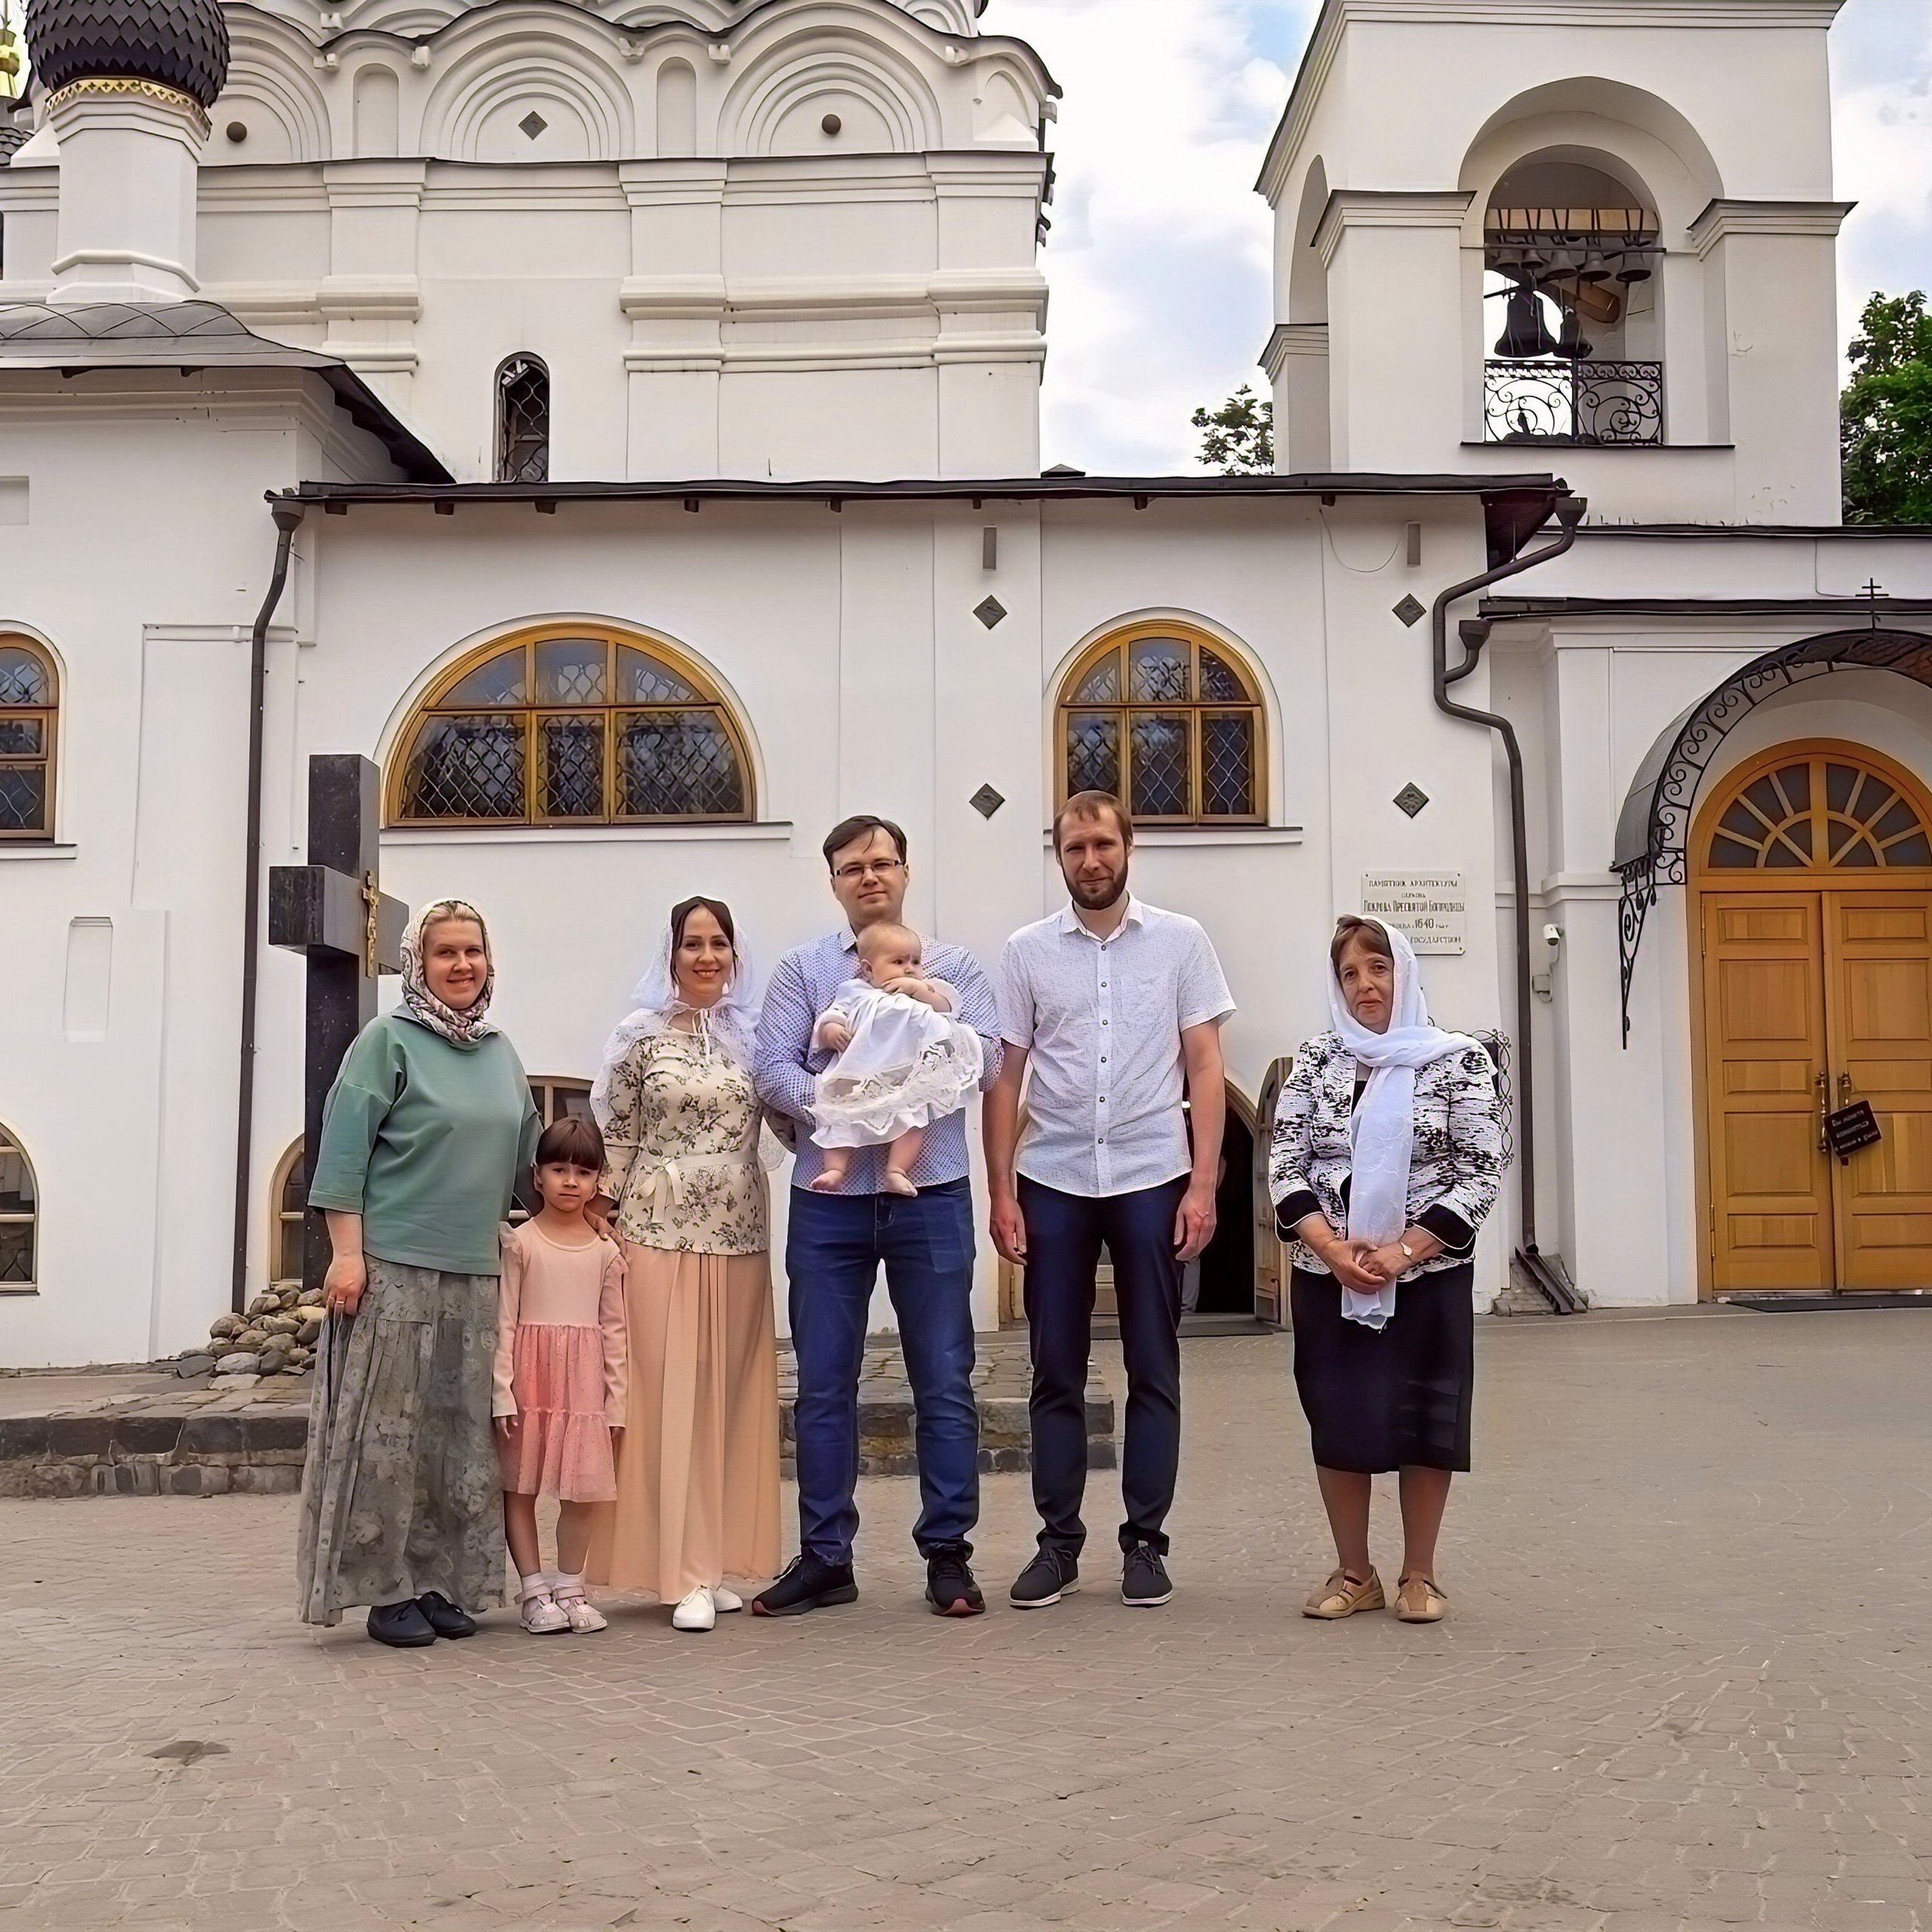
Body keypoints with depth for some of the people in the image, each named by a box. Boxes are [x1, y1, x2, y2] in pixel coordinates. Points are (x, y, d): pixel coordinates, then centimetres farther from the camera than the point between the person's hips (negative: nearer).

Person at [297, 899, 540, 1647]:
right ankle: (388, 1590, 6)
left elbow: (525, 1153, 23)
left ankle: (442, 1583, 17)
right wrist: (347, 1252, -13)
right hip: (395, 1267, -6)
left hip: (477, 1272, 6)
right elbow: (344, 1149, -7)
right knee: (388, 1429, -2)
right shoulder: (388, 1040, -3)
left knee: (462, 1435, 8)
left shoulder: (501, 1052, 15)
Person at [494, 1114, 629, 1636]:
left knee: (584, 1488, 5)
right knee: (520, 1485, 2)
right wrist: (503, 1392, -10)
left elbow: (613, 1330, 9)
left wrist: (616, 1400, 7)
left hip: (585, 1379, 3)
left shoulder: (605, 1252, 7)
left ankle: (569, 1587, 18)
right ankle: (534, 1591, 11)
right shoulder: (520, 1243, -2)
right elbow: (503, 1322, -4)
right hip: (530, 1377, -2)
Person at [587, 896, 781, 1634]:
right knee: (667, 1395, -3)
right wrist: (607, 1228, -3)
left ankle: (714, 1564, 17)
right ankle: (683, 1573, 3)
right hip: (660, 1235, -3)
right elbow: (613, 1139, 2)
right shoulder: (642, 1037, 1)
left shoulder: (755, 1034, 10)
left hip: (739, 1239, 3)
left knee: (728, 1397, 7)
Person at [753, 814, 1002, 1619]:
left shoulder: (952, 967, 9)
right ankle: (824, 1557, 16)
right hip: (828, 1198, 1)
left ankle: (947, 1553, 12)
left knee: (944, 1381, 3)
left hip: (931, 1195, -1)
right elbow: (773, 1067, -2)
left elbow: (984, 1061, -4)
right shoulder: (803, 969, 9)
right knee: (822, 1384, 6)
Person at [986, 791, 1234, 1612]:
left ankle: (1145, 1542, 16)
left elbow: (1205, 1069, 1)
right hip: (1052, 1182, 1)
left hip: (1151, 1179, -1)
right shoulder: (1027, 951, 4)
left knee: (1153, 1369, 6)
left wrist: (1203, 1183, -6)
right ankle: (1058, 1542, 17)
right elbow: (1004, 1077, 5)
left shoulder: (1180, 942, 2)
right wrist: (1001, 1192, -1)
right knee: (1056, 1371, 7)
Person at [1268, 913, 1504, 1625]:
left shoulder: (1458, 1060, -3)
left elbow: (1482, 1172, -7)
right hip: (1328, 1275, 2)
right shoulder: (1316, 1060, 5)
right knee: (1337, 1418, 6)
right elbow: (1285, 1164, 0)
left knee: (1423, 1418, 4)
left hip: (1429, 1274, -2)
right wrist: (1333, 1249, -14)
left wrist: (1404, 1251, -15)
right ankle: (1354, 1573, 21)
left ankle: (1419, 1575, 19)